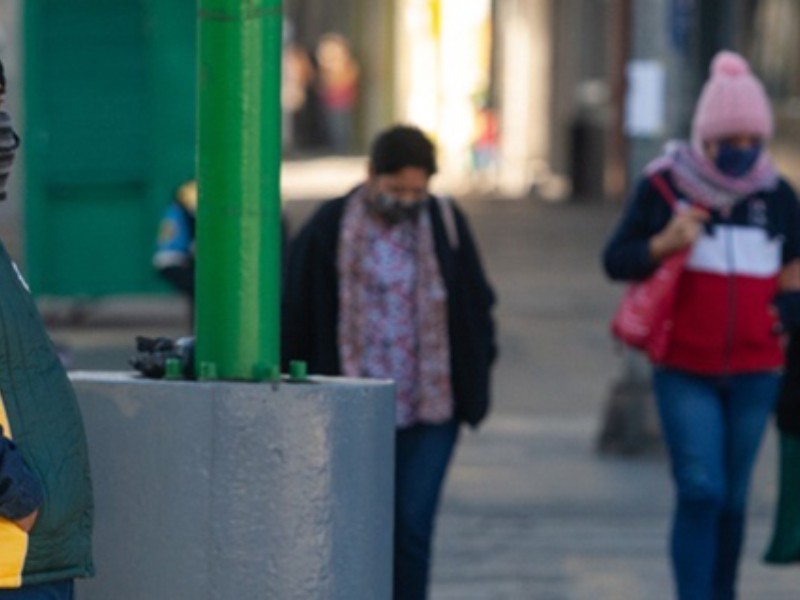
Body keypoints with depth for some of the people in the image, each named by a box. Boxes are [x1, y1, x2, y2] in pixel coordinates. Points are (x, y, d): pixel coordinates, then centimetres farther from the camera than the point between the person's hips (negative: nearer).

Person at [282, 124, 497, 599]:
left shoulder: (446, 224, 3)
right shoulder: (330, 229, -4)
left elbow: (477, 308, 11)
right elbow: (296, 317, 1)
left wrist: (474, 382, 8)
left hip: (430, 409, 1)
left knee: (412, 526, -4)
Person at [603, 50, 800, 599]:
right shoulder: (664, 185, -4)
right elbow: (616, 261, 0)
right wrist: (664, 244, -18)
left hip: (754, 372, 3)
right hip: (685, 371, -3)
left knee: (732, 499, 7)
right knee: (699, 492, -13)